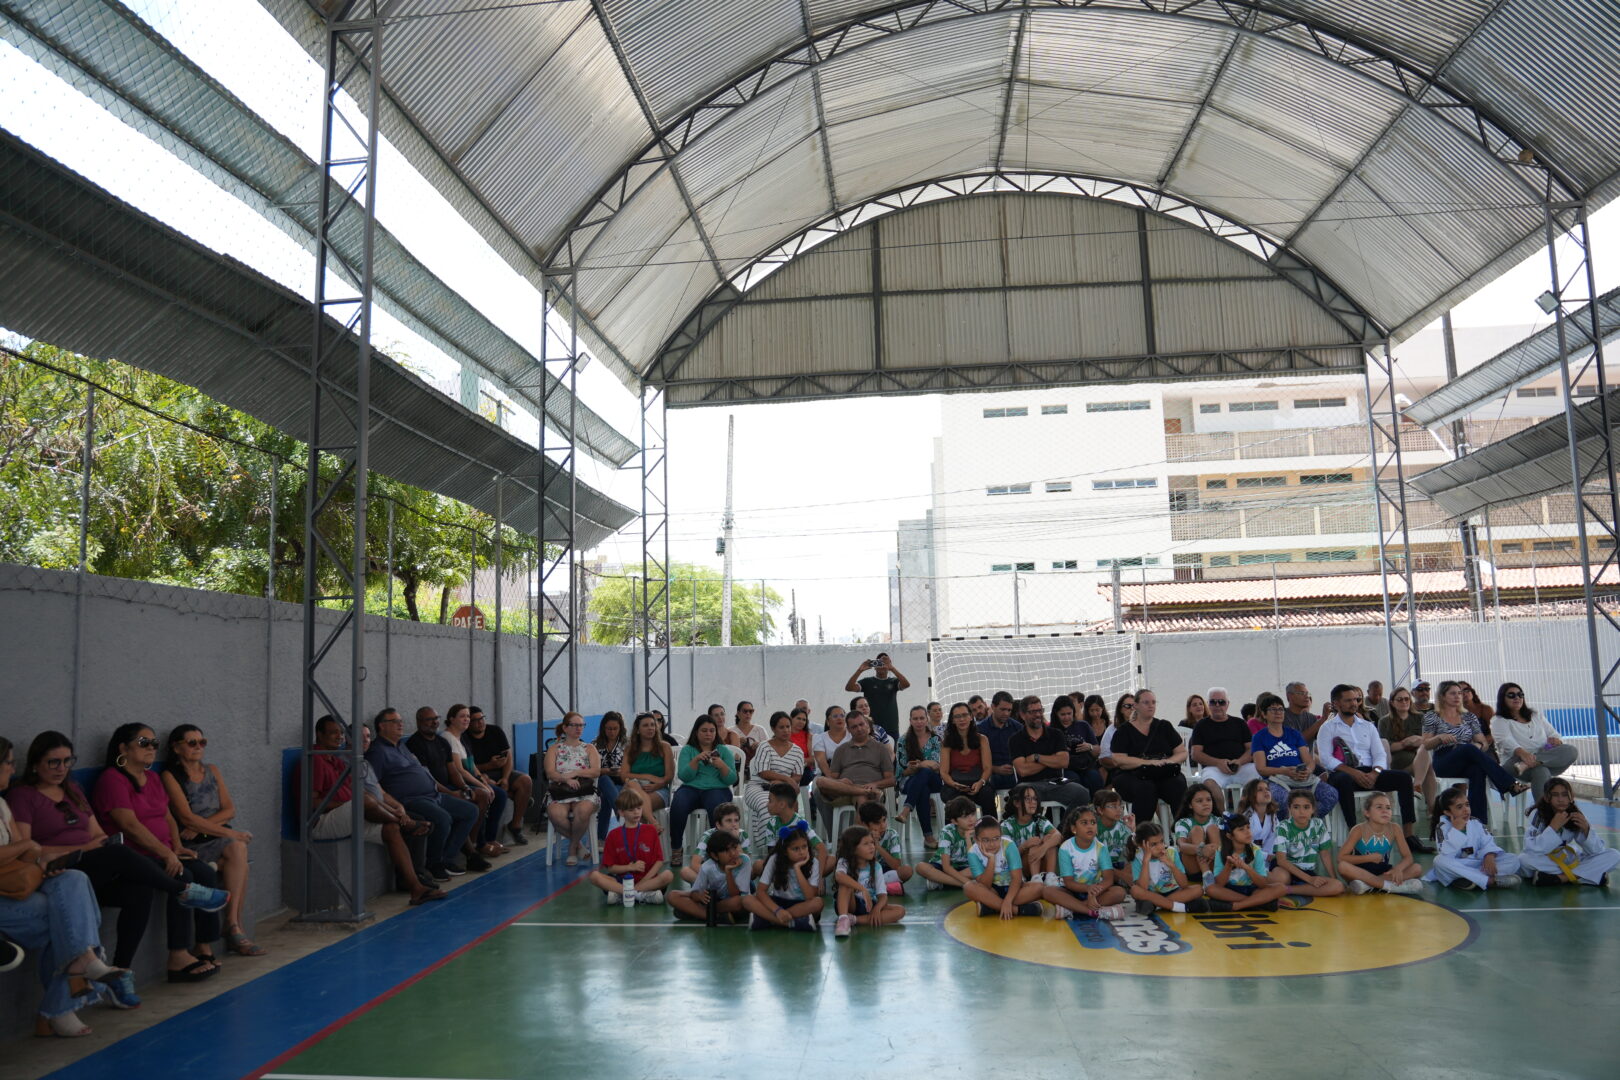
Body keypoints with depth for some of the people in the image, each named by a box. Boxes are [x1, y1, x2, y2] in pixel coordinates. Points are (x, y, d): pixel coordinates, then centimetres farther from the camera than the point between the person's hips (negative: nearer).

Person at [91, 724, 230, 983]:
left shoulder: (152, 779, 19)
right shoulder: (112, 779, -10)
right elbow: (130, 825, -19)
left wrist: (177, 846, 3)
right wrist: (166, 854, -23)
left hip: (161, 852, 8)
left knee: (207, 873, -14)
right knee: (183, 877, -28)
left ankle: (204, 949, -12)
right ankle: (178, 960, -25)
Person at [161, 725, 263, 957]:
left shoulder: (212, 770, 17)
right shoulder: (170, 776, 0)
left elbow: (229, 809, 10)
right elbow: (186, 817, -11)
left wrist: (202, 825, -9)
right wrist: (227, 832, -18)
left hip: (218, 837, 4)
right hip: (193, 845, -4)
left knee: (238, 850, -29)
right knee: (238, 851, -29)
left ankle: (233, 927, -24)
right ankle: (235, 928, -23)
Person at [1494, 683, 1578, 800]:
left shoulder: (1536, 716, 27)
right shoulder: (1501, 721, 7)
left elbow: (1552, 734, 19)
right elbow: (1505, 741, -12)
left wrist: (1556, 740, -9)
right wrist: (1522, 752, -35)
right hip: (1517, 761, -6)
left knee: (1572, 751, -24)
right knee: (1541, 771, -38)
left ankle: (1526, 765, -41)